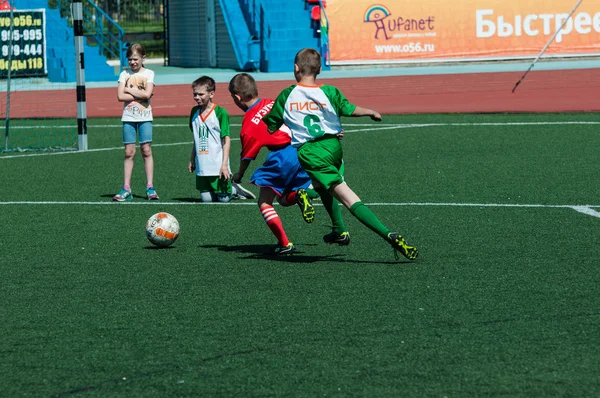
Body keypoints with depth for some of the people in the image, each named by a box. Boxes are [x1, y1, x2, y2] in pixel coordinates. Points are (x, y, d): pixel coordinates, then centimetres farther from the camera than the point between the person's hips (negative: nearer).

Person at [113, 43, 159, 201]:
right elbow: (120, 96, -6)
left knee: (146, 150, -4)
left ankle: (150, 188, -2)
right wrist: (140, 94, -10)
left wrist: (129, 90, -8)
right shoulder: (124, 74, 6)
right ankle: (126, 190, 2)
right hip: (128, 117, 1)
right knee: (129, 152, 1)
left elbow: (147, 94, -12)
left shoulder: (149, 74, 3)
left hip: (145, 117, -1)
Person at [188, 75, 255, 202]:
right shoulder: (195, 112, 9)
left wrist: (224, 164, -14)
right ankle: (234, 190, 26)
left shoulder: (220, 113, -9)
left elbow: (226, 139, -9)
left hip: (218, 167, -5)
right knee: (206, 199, 1)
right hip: (202, 167, 5)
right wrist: (192, 160, 18)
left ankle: (236, 190, 27)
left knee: (223, 199, -5)